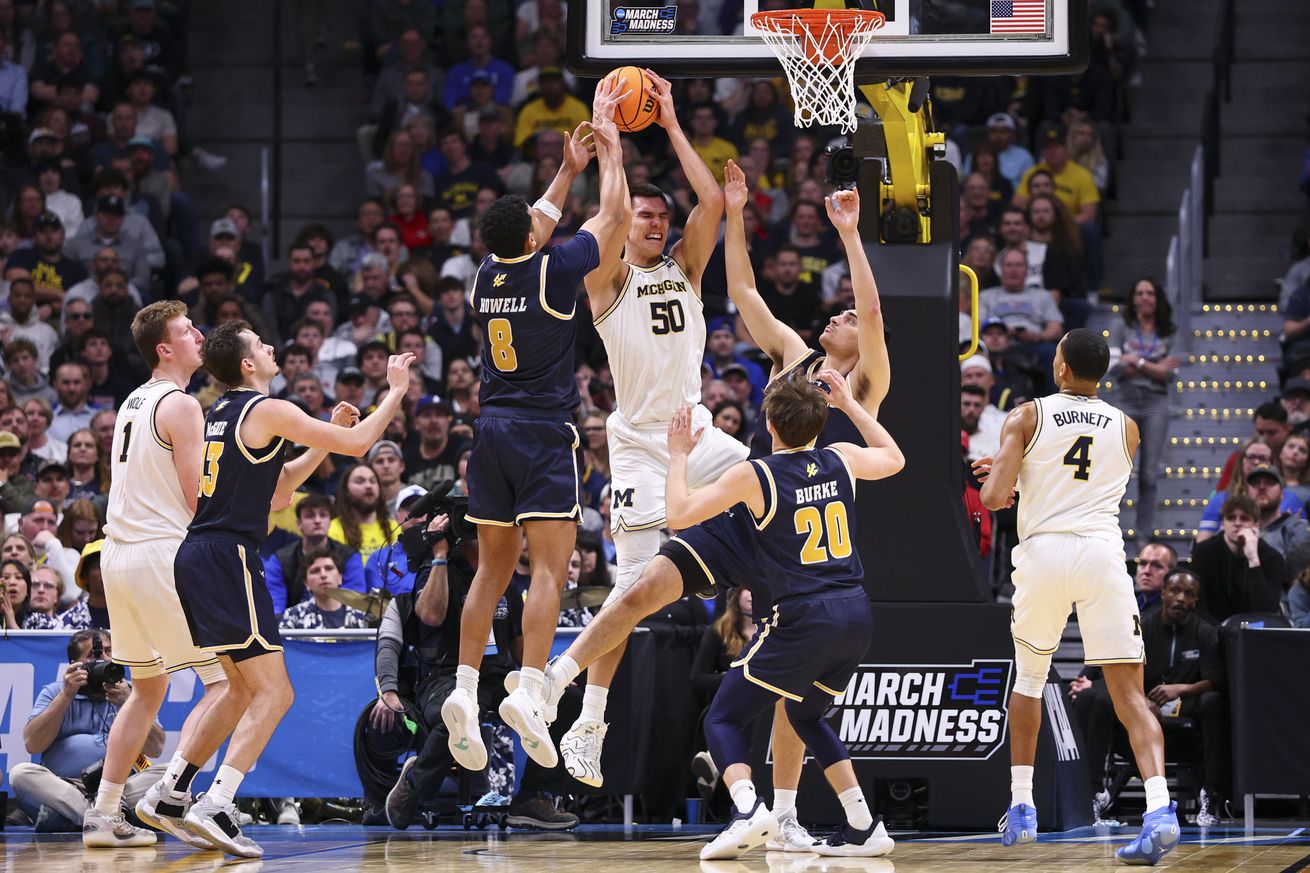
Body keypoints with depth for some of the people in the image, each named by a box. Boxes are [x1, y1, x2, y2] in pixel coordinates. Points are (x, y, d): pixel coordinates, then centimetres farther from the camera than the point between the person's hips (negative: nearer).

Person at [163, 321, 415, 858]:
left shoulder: (220, 413, 19)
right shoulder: (267, 411, -8)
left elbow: (277, 486, 28)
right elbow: (357, 445, -8)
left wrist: (329, 435, 23)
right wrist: (396, 390, 5)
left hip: (196, 557, 9)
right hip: (227, 557, -9)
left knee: (245, 688, 21)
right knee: (274, 693, -9)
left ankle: (173, 789, 21)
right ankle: (215, 807, -20)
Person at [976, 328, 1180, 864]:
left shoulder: (1026, 418, 4)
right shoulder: (1126, 428, 15)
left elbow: (993, 498, -5)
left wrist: (999, 483, 20)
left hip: (1043, 552, -1)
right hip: (1103, 552, 1)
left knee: (1029, 676, 22)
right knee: (1128, 690, -4)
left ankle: (1021, 809, 21)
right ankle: (1160, 810, -24)